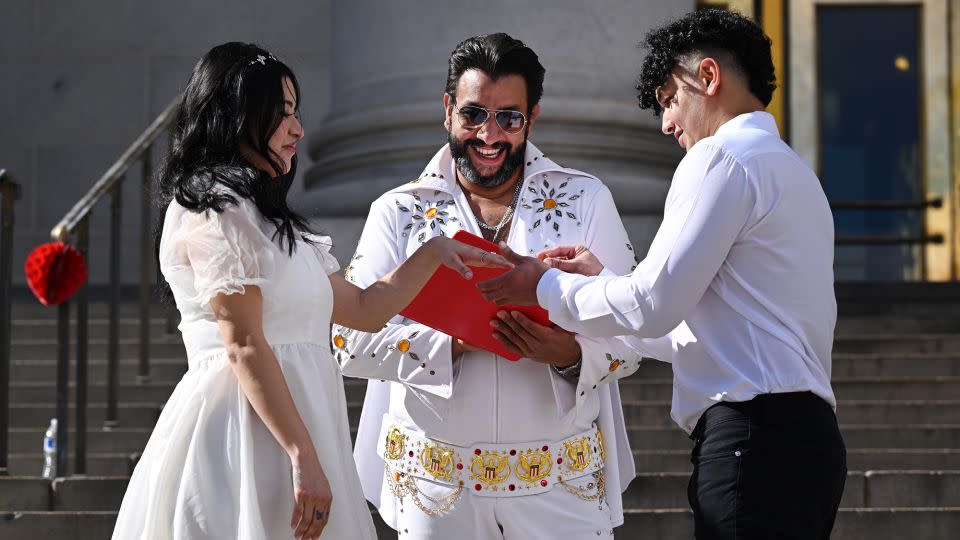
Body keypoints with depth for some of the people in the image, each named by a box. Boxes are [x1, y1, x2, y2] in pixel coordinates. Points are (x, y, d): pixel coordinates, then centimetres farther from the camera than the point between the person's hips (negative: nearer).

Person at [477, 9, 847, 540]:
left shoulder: (722, 157, -6)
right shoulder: (792, 169, 24)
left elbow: (653, 306, -10)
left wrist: (546, 288, 4)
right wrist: (605, 278, 23)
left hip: (756, 438, -9)